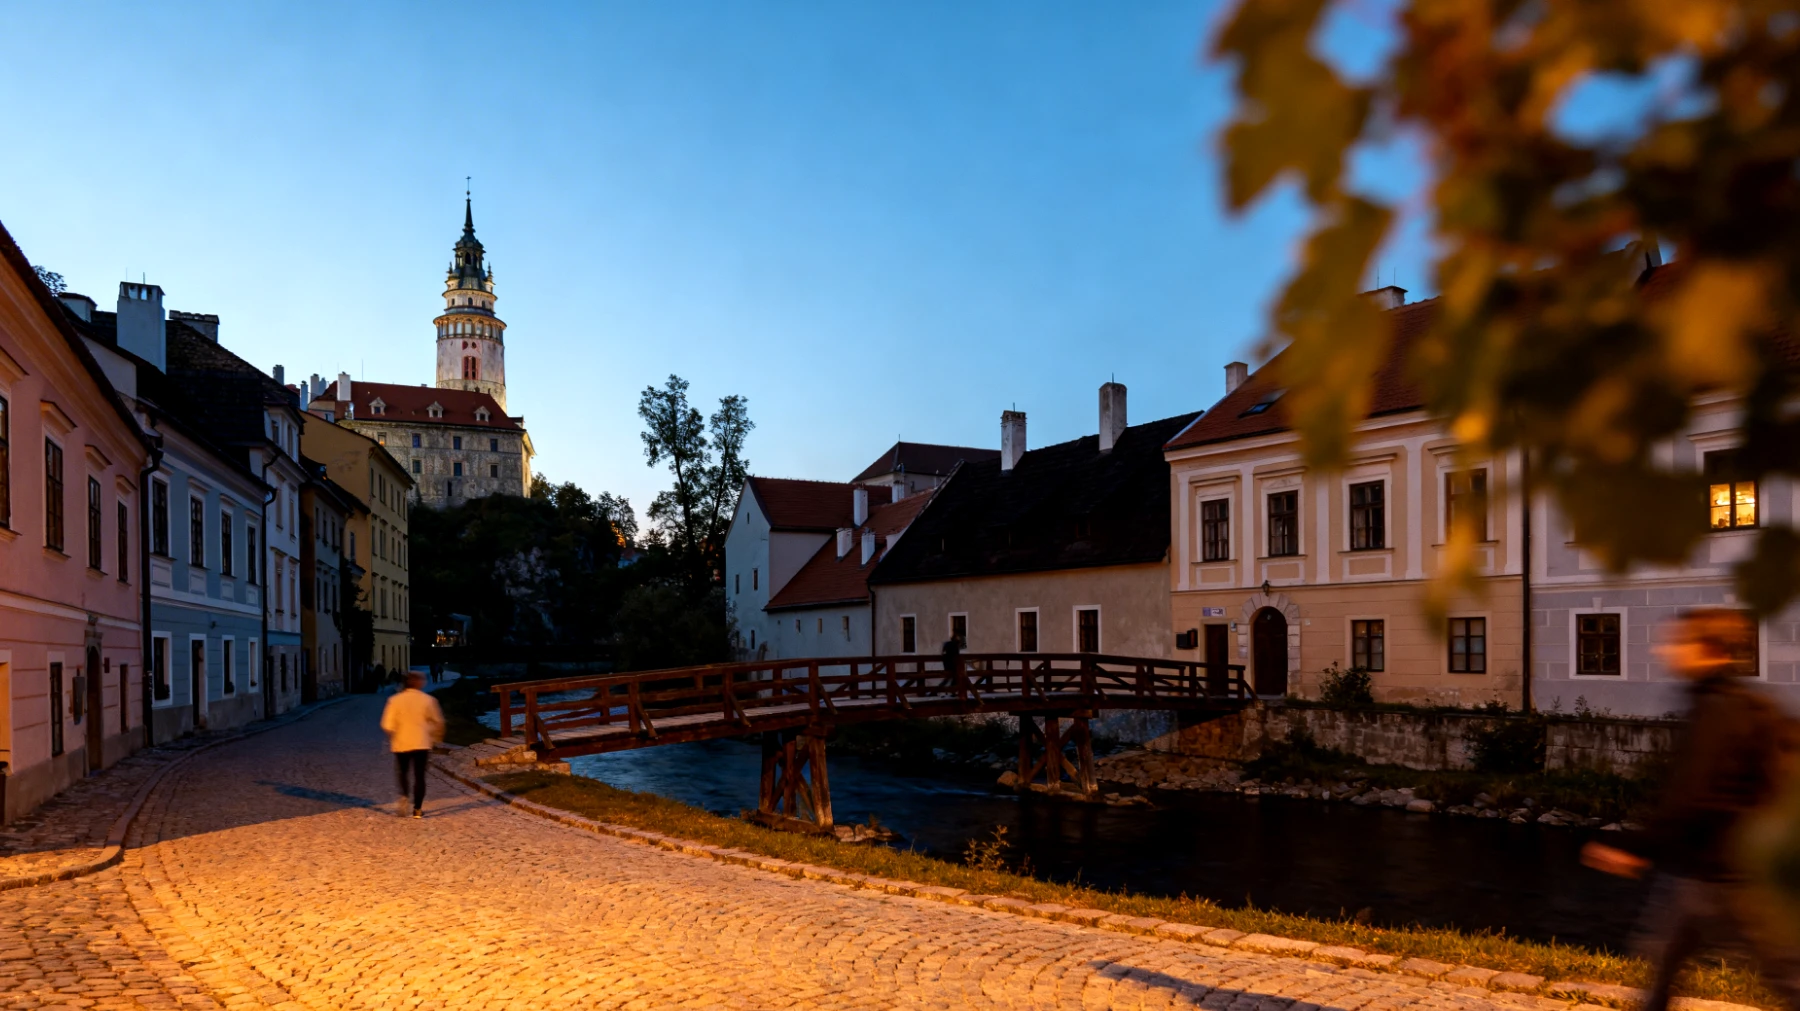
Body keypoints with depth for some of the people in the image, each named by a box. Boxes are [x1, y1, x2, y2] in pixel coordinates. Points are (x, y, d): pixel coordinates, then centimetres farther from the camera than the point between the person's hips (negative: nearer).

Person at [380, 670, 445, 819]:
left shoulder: (395, 700, -5)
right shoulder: (427, 700, -5)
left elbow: (388, 724, -7)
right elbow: (438, 721, 2)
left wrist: (391, 738, 12)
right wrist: (436, 736, 19)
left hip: (401, 744, 1)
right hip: (421, 744, -1)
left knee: (402, 773, 20)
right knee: (419, 776, 5)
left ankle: (403, 797, -3)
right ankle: (417, 809, 5)